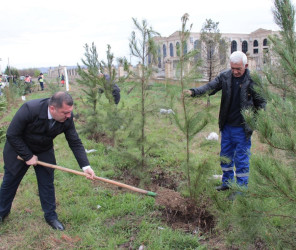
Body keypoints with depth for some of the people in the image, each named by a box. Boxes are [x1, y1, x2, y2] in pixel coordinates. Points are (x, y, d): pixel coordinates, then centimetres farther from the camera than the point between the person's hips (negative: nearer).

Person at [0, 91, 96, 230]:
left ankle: (51, 216, 26)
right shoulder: (30, 109, -37)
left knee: (47, 184, 6)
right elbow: (12, 135, -27)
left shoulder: (67, 118, -25)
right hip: (19, 149, -2)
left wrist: (85, 166, -26)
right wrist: (28, 156, -23)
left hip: (44, 152, 3)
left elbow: (75, 142, -17)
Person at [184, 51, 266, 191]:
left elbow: (261, 102, -2)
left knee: (241, 159, 4)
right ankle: (227, 182, 37)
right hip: (226, 126, 5)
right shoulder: (225, 77, -1)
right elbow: (210, 87, -3)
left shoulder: (253, 80, -10)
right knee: (225, 157, 18)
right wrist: (193, 92, -21)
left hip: (242, 128, -5)